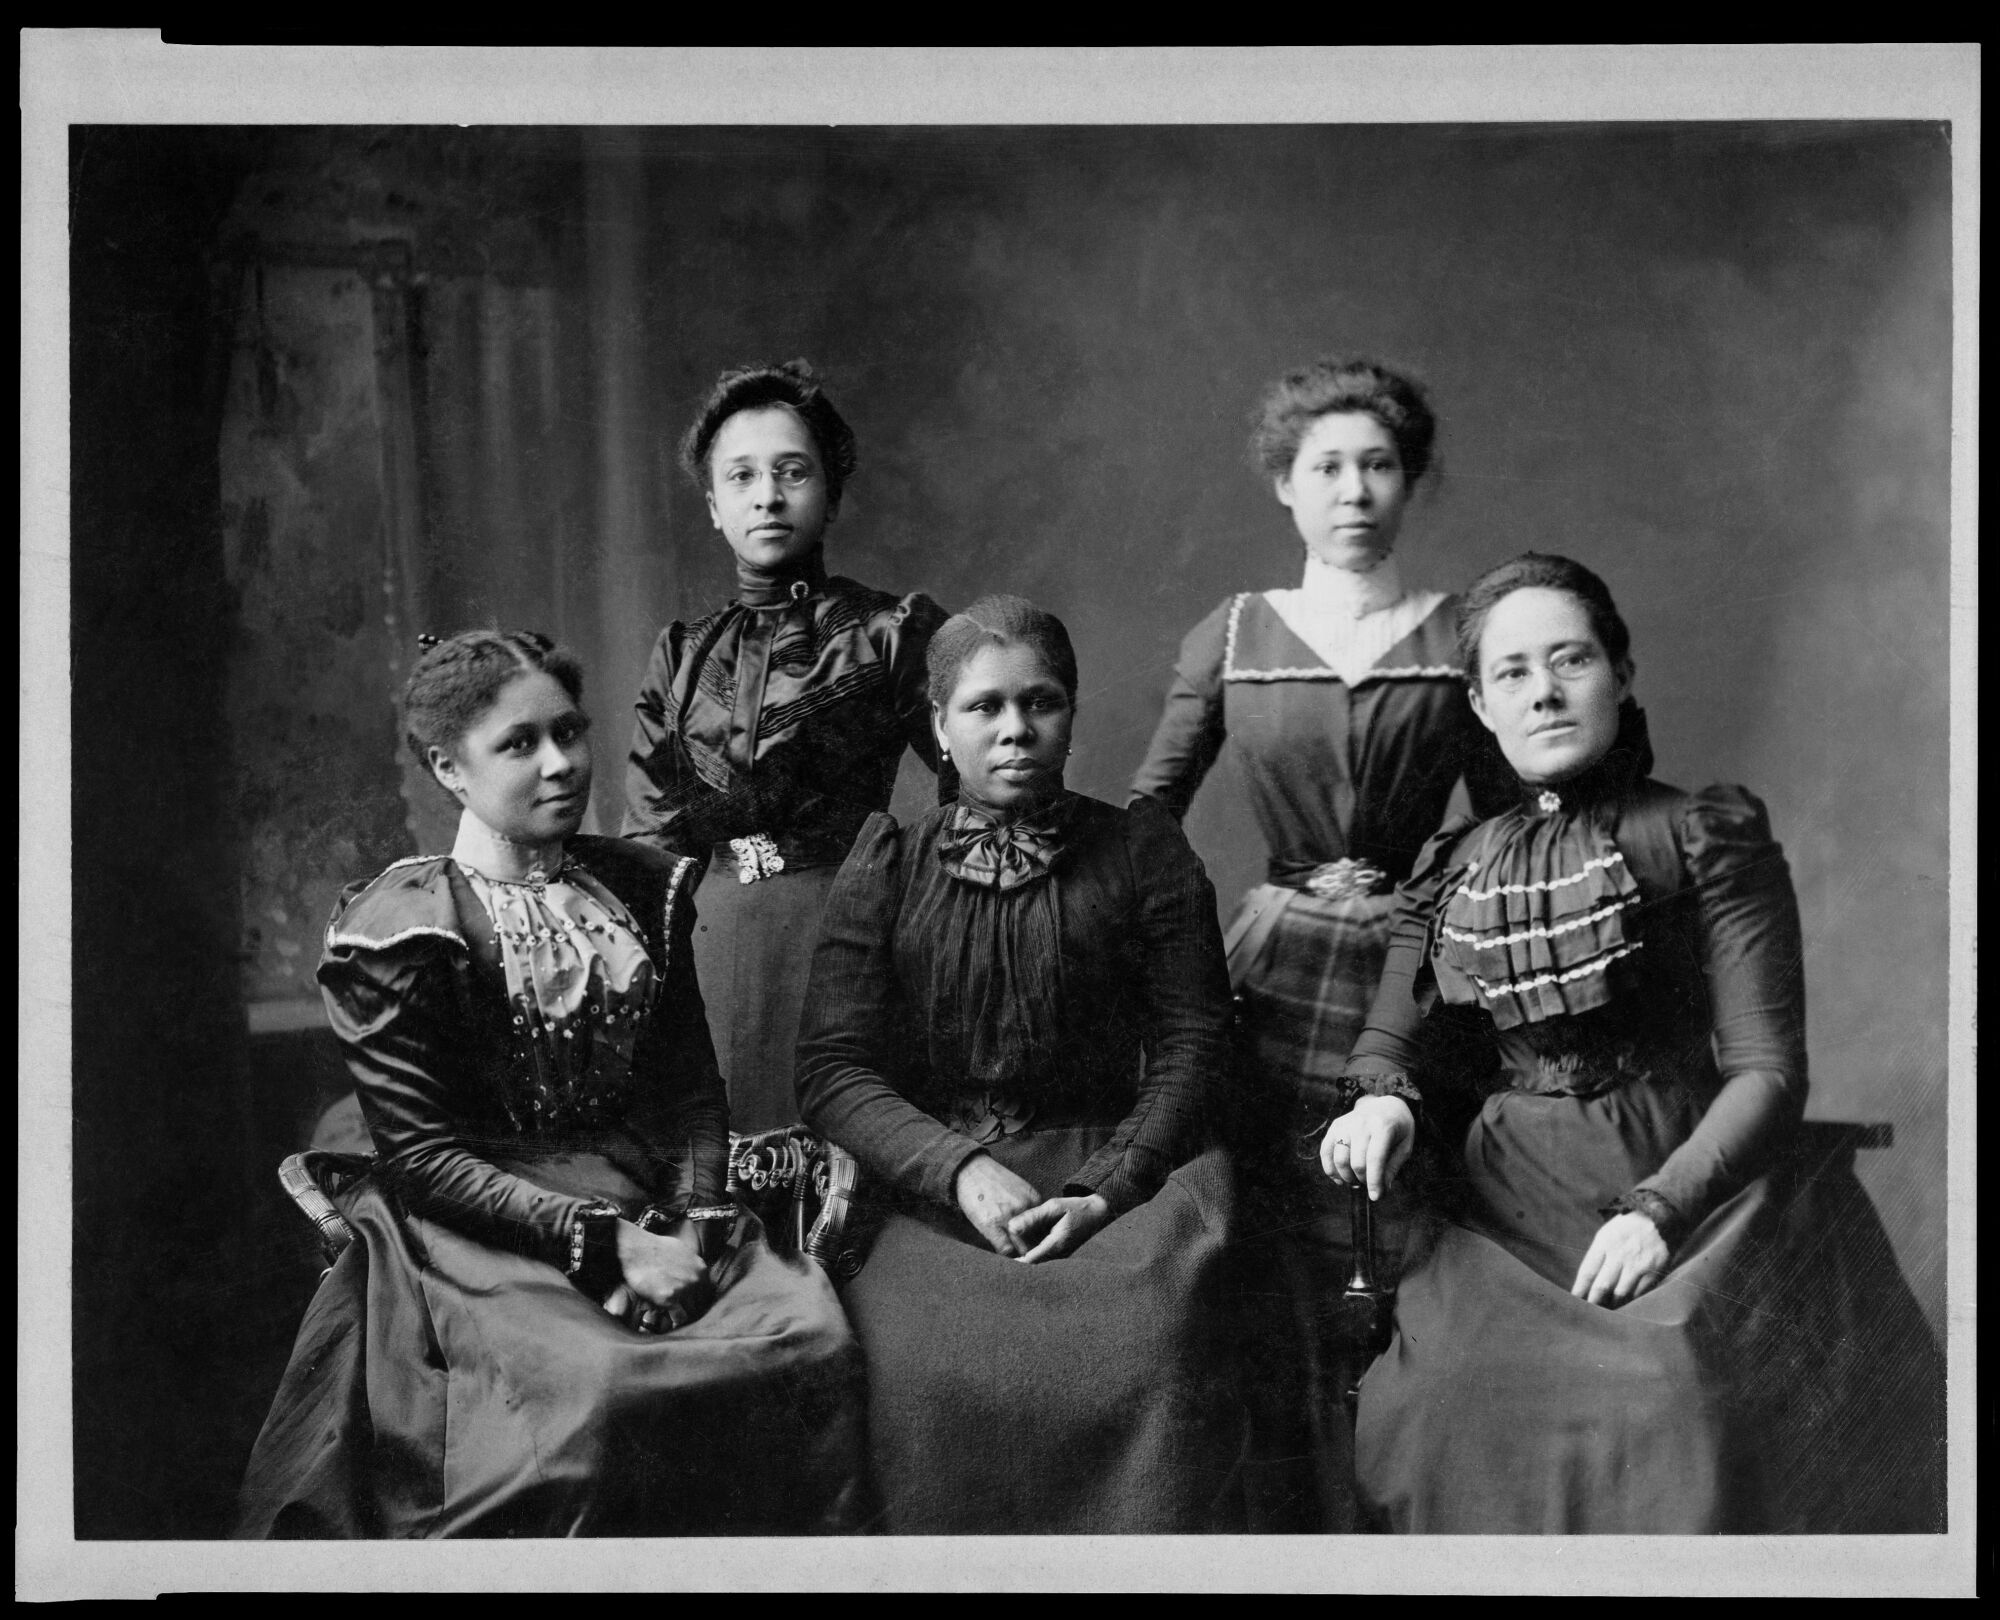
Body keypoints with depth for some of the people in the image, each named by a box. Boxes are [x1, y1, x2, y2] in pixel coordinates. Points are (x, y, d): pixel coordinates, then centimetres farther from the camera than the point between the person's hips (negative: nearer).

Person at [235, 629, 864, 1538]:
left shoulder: (643, 891, 11)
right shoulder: (399, 929, -5)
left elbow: (692, 1087, 12)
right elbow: (419, 1151, -9)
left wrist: (691, 1224, -8)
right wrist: (604, 1240, -17)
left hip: (654, 1208, 5)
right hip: (482, 1228, -5)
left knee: (812, 1338, -20)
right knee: (597, 1388, -33)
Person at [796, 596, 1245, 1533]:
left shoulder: (1143, 852, 9)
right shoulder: (886, 869, 9)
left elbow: (1192, 1041, 4)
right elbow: (832, 1070, 3)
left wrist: (1107, 1189, -11)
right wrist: (961, 1170, -14)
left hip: (1114, 1166, 0)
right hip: (929, 1180, 0)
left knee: (1148, 1340, -29)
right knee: (921, 1363, -28)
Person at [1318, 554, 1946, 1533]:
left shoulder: (1707, 837, 2)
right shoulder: (1448, 872, 15)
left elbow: (1768, 1070, -5)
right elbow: (1391, 1045, 14)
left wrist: (1660, 1209, -20)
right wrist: (1382, 1102, -11)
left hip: (1690, 1193, -3)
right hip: (1507, 1225, 3)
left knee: (1668, 1410, -28)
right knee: (1458, 1407, -20)